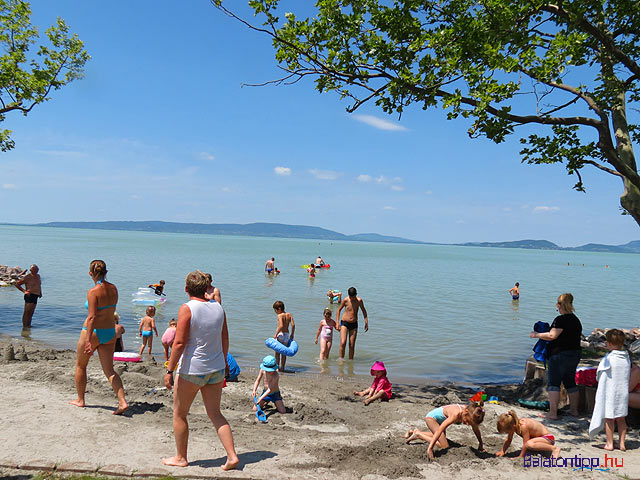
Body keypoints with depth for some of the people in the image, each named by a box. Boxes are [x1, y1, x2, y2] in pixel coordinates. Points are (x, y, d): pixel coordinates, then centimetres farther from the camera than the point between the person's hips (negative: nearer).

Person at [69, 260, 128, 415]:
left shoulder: (93, 292, -17)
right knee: (109, 370, 6)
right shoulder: (113, 289, 2)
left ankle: (80, 400, 30)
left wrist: (88, 340, -23)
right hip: (110, 332, 6)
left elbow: (92, 317, -22)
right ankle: (122, 402, -8)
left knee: (80, 366, 18)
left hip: (94, 332, -6)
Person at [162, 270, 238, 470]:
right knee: (215, 414, 13)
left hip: (192, 369, -5)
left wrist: (169, 371, -12)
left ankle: (181, 457, 25)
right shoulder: (218, 307, 3)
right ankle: (232, 456, 5)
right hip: (216, 368, 6)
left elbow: (179, 343, -17)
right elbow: (225, 338, 10)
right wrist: (223, 362, 23)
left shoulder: (187, 308, -14)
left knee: (179, 414, 14)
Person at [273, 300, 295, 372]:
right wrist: (292, 334, 10)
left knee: (277, 352, 7)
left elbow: (281, 326, -27)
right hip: (287, 334, 6)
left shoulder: (280, 315, -14)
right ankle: (282, 368, 19)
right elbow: (293, 325, 0)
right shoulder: (289, 314, 4)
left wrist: (276, 334, -22)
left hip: (280, 334, -6)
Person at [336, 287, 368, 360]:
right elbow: (339, 310, 4)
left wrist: (366, 322, 9)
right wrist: (337, 322, 0)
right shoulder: (345, 300, -10)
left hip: (354, 324, 2)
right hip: (344, 323, -2)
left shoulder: (359, 300, -6)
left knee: (352, 345, 3)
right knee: (343, 343, -16)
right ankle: (341, 359, -3)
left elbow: (364, 311, 10)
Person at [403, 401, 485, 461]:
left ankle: (416, 431, 39)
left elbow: (476, 429, 1)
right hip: (431, 417, -8)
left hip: (440, 419, 8)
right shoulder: (456, 414, -41)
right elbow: (439, 430, -43)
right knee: (444, 446, -16)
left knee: (441, 437, 31)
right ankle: (418, 434, -5)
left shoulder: (470, 414, -20)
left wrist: (480, 444, 11)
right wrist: (430, 448, -45)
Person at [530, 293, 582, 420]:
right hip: (575, 353, 9)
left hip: (559, 355, -8)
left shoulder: (561, 319, -16)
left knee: (553, 383, -2)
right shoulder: (576, 320, 11)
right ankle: (574, 410, 26)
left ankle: (553, 413, -3)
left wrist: (536, 335, -7)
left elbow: (552, 336, -20)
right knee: (570, 383, 18)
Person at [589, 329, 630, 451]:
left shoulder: (608, 358, -16)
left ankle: (610, 443, 13)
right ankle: (622, 443, 17)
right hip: (623, 393, 5)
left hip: (610, 393, -5)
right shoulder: (627, 358, 0)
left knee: (609, 418, 6)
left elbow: (598, 375, -9)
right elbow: (628, 373, 11)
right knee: (621, 418, 14)